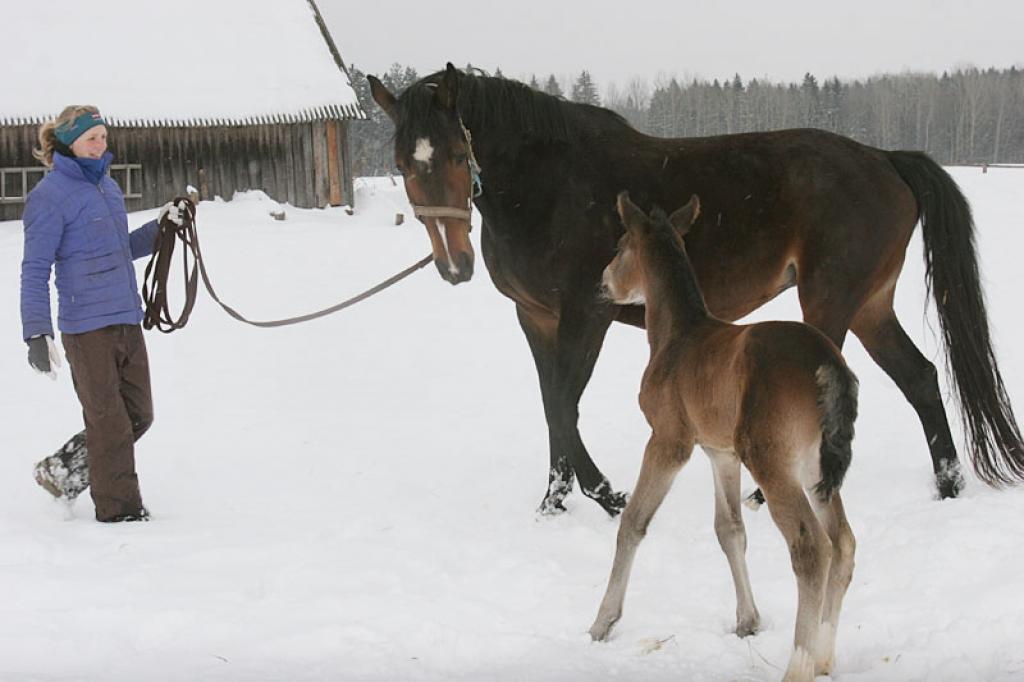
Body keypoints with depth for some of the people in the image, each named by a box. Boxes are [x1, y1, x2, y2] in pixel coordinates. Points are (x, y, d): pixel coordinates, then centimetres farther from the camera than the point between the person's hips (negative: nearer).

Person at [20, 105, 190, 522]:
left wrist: (160, 227, 11)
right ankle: (118, 508, 13)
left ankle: (61, 471, 29)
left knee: (138, 415, 13)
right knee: (109, 423, 0)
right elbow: (35, 270, -11)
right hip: (87, 327, -8)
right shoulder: (49, 196, -9)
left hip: (127, 321, 8)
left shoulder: (107, 186, 14)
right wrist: (37, 333, -18)